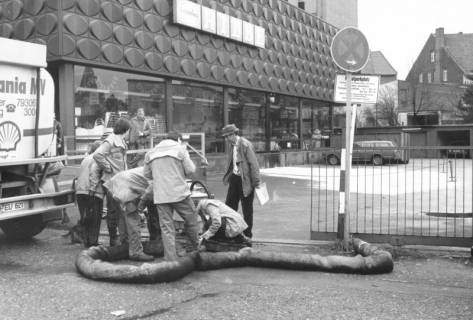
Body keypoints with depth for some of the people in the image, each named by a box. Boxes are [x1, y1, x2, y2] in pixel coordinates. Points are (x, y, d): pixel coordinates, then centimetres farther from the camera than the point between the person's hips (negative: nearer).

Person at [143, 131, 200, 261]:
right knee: (191, 220, 15)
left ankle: (170, 258, 4)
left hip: (160, 196, 3)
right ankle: (196, 248, 27)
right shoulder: (180, 148, 1)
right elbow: (190, 170, -6)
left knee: (166, 228, 5)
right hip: (179, 192, -3)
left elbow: (147, 174, 14)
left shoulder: (151, 152, 13)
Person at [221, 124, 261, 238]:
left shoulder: (245, 145, -17)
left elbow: (254, 164, -17)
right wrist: (227, 177, 15)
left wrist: (256, 181, -17)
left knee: (247, 209, 3)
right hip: (234, 178, 8)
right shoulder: (231, 146, 8)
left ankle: (247, 234, 15)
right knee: (229, 206, 9)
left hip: (245, 180, -7)